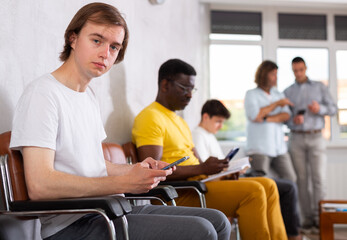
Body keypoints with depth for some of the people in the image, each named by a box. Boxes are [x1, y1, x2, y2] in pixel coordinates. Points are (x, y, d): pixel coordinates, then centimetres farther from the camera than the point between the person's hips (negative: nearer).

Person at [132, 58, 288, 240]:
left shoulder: (179, 121, 25)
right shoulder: (150, 118, -8)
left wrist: (220, 168, 1)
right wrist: (202, 168, -21)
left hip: (197, 183, 10)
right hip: (178, 195, -10)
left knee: (268, 186, 2)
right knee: (252, 191, -22)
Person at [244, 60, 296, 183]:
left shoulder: (279, 94, 18)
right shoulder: (251, 94, 3)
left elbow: (286, 115, 3)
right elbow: (255, 116, -13)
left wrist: (266, 118, -12)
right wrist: (277, 104, -5)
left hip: (279, 148, 5)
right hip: (259, 149, -5)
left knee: (291, 180, 0)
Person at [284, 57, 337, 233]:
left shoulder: (319, 87, 12)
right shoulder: (288, 92, 14)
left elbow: (333, 109, 7)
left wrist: (320, 108, -14)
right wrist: (293, 119, -12)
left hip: (316, 137, -1)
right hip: (296, 138, 1)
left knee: (318, 178, -9)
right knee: (302, 179, -2)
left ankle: (318, 217, -7)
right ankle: (307, 218, 2)